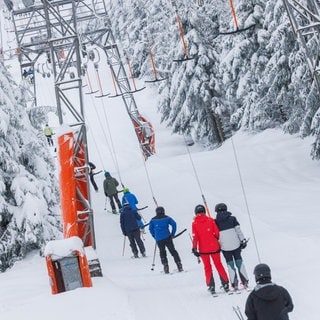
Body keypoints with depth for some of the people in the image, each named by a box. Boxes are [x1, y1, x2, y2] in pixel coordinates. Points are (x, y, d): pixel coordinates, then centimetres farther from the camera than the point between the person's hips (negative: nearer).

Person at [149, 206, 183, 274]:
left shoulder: (153, 220, 7)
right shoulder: (167, 218, 4)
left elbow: (150, 229, 7)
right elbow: (174, 224, -4)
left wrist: (155, 236, 15)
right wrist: (172, 234, 4)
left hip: (159, 239, 1)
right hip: (167, 238, -1)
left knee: (162, 253, 11)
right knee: (173, 251, 6)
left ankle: (165, 266, -1)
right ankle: (179, 265, 2)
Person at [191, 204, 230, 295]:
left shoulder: (194, 223, -7)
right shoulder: (210, 220, -5)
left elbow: (195, 237, -9)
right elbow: (217, 233, -4)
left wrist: (194, 248, -4)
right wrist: (217, 240, 13)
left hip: (203, 249, -1)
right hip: (214, 247, 1)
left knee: (207, 267, 12)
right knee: (218, 265, 13)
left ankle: (211, 286, 8)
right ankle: (225, 284, 13)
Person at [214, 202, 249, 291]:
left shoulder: (216, 222, -1)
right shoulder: (232, 218, -1)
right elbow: (238, 230, -3)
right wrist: (243, 240, 4)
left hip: (225, 247, -1)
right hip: (236, 244, 1)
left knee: (230, 264, 8)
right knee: (239, 262, 12)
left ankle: (234, 284, 4)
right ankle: (245, 281, 13)